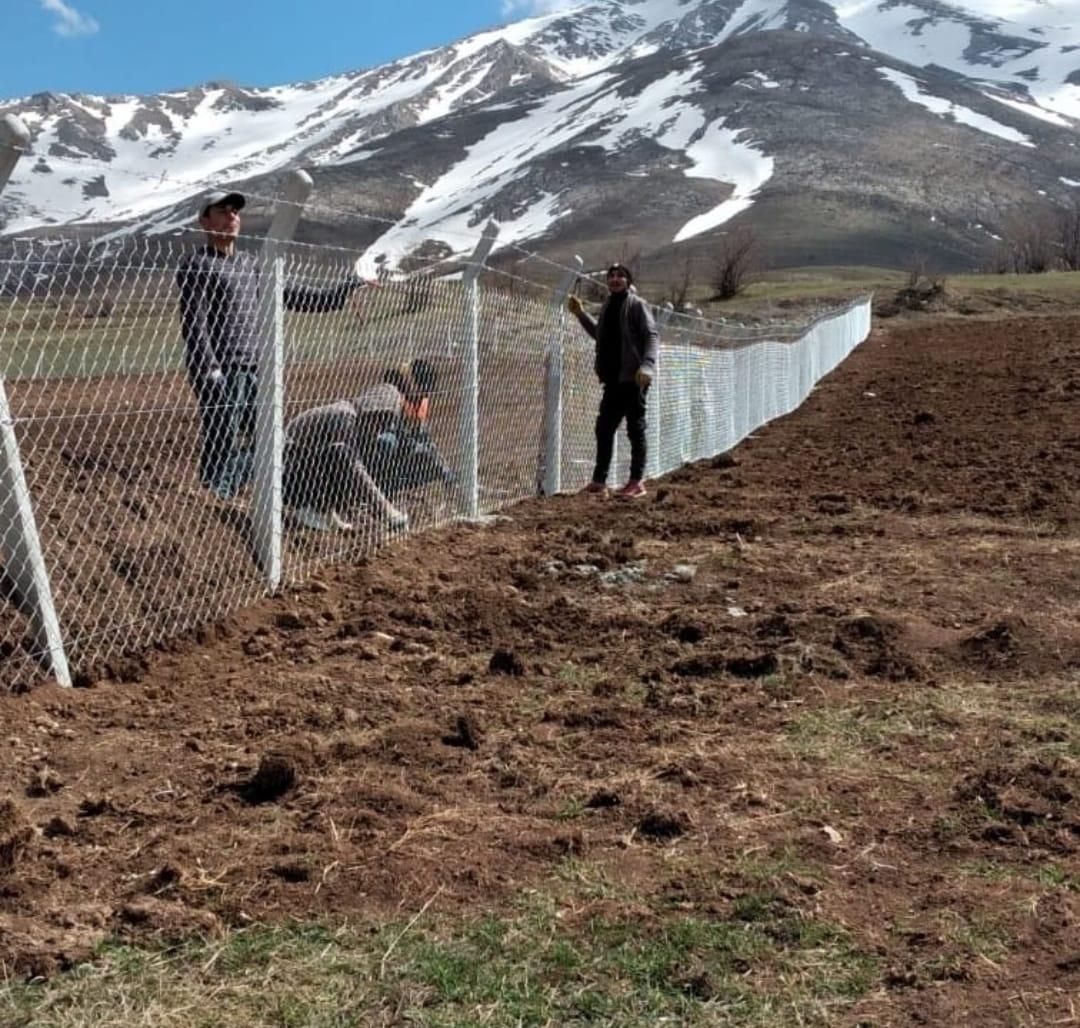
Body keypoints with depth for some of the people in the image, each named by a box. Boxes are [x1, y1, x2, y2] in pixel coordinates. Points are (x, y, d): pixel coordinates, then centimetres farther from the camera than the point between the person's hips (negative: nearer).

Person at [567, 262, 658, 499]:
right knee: (604, 427, 7)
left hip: (633, 378, -7)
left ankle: (637, 481, 6)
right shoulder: (607, 306, 15)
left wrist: (647, 365, -28)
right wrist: (580, 314, 21)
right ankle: (599, 481, 13)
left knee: (635, 428, 0)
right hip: (613, 378, 7)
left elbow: (652, 336, -14)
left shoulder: (637, 305, -6)